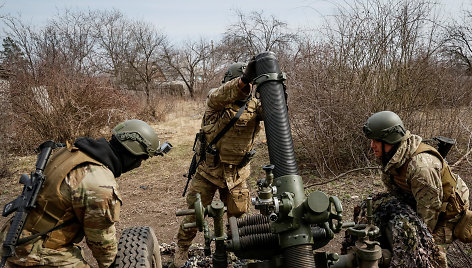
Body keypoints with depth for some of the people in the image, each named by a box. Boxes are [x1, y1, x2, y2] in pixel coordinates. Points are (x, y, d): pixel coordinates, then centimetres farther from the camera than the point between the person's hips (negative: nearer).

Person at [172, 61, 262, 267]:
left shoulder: (254, 105, -2)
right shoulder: (216, 98, -12)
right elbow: (220, 95, -36)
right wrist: (243, 80, -54)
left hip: (237, 174, 3)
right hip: (209, 170, -2)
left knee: (239, 215, 14)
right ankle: (182, 248, 33)